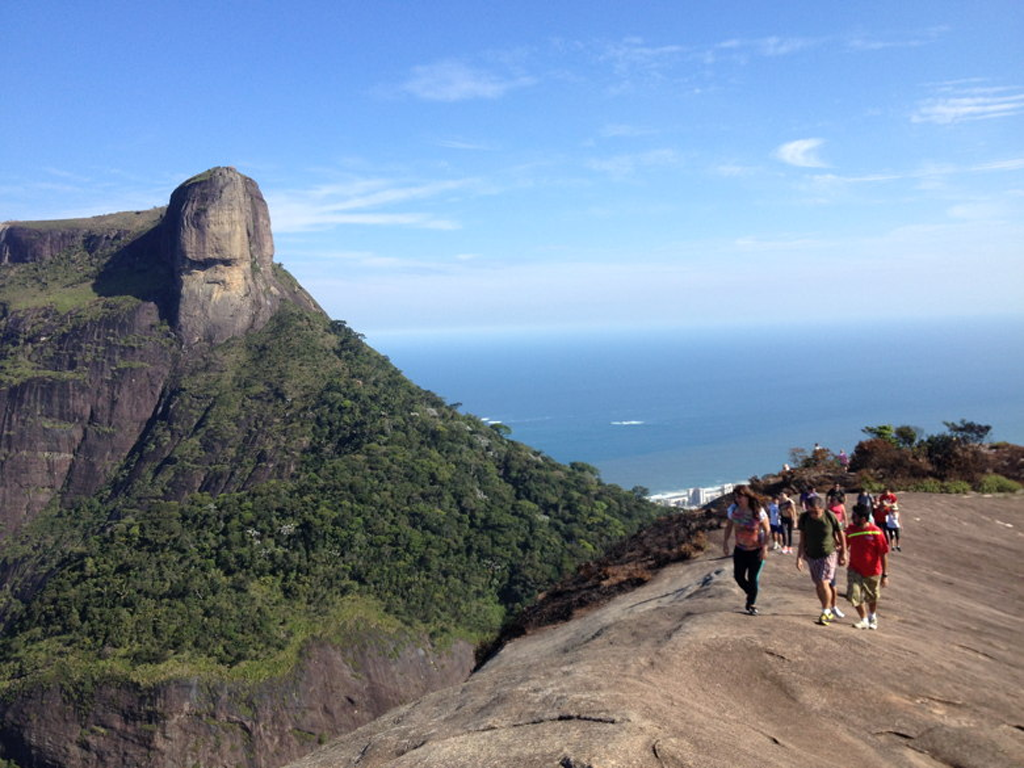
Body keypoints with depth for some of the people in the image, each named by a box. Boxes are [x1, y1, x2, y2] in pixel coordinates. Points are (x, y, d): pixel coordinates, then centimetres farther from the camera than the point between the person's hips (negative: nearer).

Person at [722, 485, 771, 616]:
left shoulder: (758, 511, -20)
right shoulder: (733, 509, -9)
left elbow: (767, 530, -14)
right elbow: (728, 526, 5)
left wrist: (764, 548, -19)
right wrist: (725, 542, 2)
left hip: (757, 550, -4)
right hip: (740, 549, 4)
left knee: (753, 578, -1)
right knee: (738, 576, 6)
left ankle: (752, 604, 21)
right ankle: (751, 594, 35)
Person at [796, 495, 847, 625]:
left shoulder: (830, 516, -16)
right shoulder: (804, 518, -9)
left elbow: (840, 534, -2)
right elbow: (802, 539, -1)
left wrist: (843, 553, 4)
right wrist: (799, 557, -4)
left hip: (829, 554, -4)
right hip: (812, 556, 4)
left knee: (824, 583, -13)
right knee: (818, 585, 11)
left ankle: (826, 612, 4)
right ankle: (831, 609, 31)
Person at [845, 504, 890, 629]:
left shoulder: (876, 532, -20)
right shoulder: (850, 530, -7)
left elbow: (884, 554, -15)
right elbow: (845, 545, 12)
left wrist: (885, 575, -15)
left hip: (872, 572, -2)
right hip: (855, 570, 2)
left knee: (872, 598, 16)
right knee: (854, 596, -10)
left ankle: (872, 617, 45)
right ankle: (864, 620, 11)